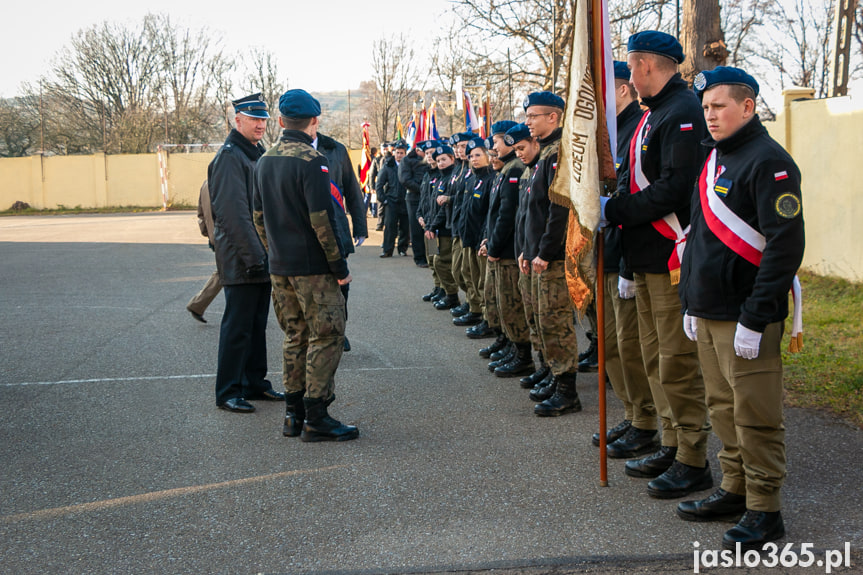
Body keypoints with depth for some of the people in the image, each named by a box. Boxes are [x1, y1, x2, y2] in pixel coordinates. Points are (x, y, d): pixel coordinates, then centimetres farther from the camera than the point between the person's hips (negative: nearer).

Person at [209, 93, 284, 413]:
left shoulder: (257, 154, 16)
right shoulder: (230, 156, -13)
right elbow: (234, 213, -20)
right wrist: (252, 256, -22)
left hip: (261, 257, 9)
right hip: (240, 260, -9)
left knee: (257, 324, 14)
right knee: (237, 325, -3)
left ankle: (255, 383, 24)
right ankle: (228, 392, 5)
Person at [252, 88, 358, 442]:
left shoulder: (265, 161, 9)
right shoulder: (312, 161, -15)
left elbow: (259, 216, 14)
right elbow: (321, 220, -19)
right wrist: (340, 266, -12)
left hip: (280, 267, 8)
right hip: (313, 267, -8)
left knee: (295, 338, 15)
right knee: (327, 337, 0)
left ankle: (293, 415, 19)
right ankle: (316, 419, 0)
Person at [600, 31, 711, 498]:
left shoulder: (682, 113, -15)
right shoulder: (653, 113, 17)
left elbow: (675, 188, -23)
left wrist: (613, 210, -18)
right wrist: (611, 206, 4)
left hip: (672, 261, -10)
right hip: (646, 259, 10)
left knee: (677, 363, -4)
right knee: (656, 359, 16)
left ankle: (693, 461, 5)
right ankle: (672, 446, 26)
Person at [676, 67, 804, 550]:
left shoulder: (768, 161, -12)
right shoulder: (712, 160, 15)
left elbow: (786, 244, -18)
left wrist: (755, 318, -20)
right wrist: (691, 302, 17)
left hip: (747, 317, -8)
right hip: (710, 312, 9)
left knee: (756, 415, -2)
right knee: (724, 407, 15)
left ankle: (764, 511, 8)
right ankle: (735, 491, 27)